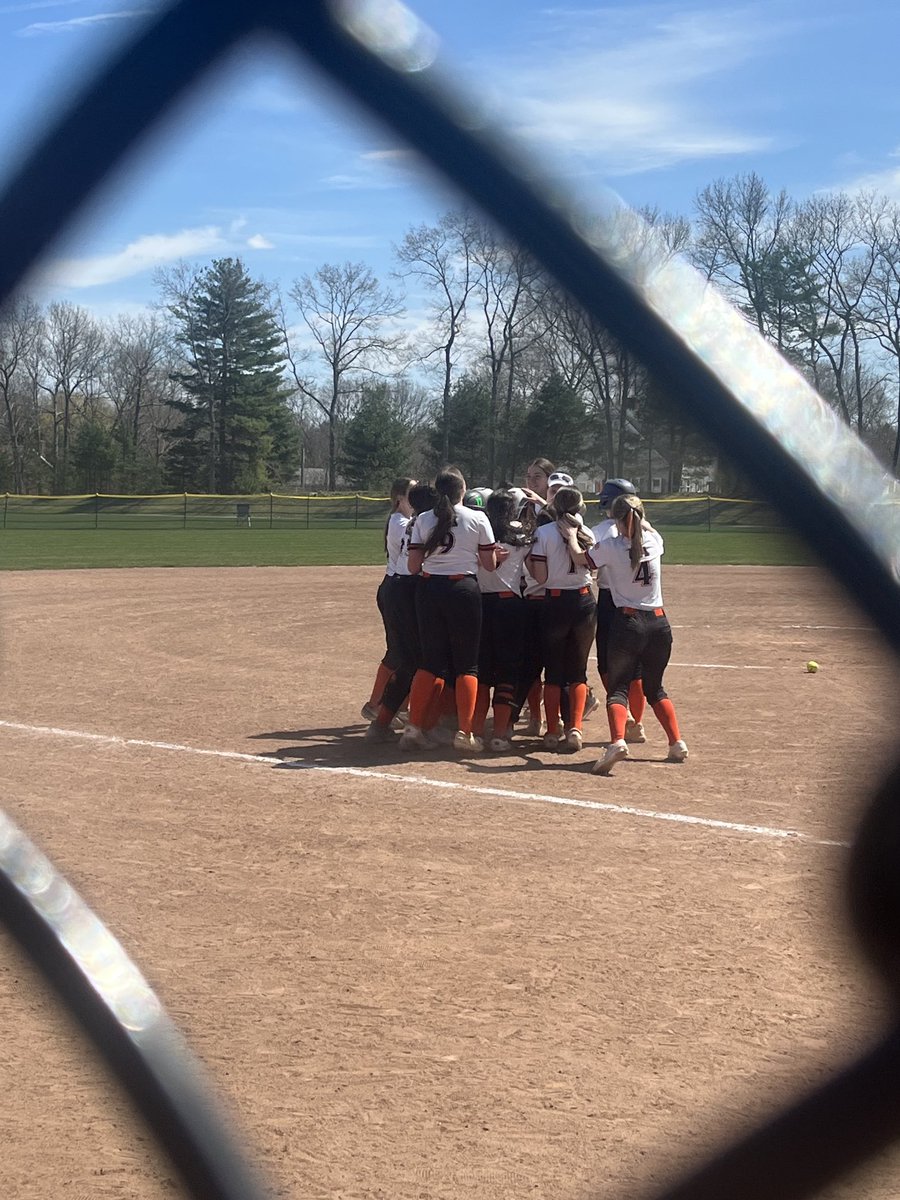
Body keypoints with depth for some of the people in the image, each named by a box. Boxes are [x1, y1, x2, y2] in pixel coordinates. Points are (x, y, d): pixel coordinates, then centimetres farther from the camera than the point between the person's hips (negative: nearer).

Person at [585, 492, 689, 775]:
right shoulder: (654, 541, 1)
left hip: (628, 623, -4)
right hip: (659, 623, 4)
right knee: (655, 688, 21)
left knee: (618, 687, -1)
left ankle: (617, 741, -26)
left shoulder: (609, 546, -11)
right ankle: (677, 743, 15)